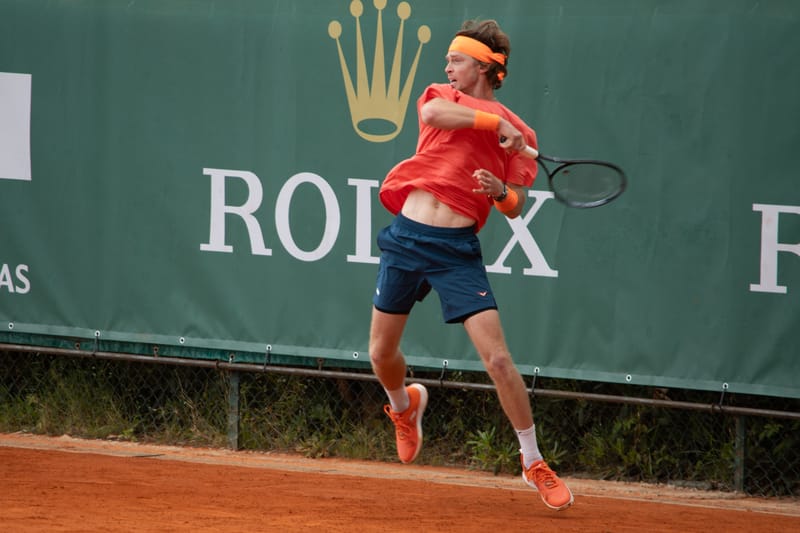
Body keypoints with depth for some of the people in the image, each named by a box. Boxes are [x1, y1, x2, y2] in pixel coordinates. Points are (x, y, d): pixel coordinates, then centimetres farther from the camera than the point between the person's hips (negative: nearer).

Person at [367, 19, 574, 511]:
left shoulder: (518, 134, 5)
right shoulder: (442, 96, 9)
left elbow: (516, 208, 4)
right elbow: (433, 111, -17)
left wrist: (500, 190, -18)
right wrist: (495, 121, -20)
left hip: (456, 249, -2)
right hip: (407, 235, 2)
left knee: (497, 358, -12)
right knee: (382, 353, 10)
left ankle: (534, 462, 2)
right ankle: (405, 405, 46)